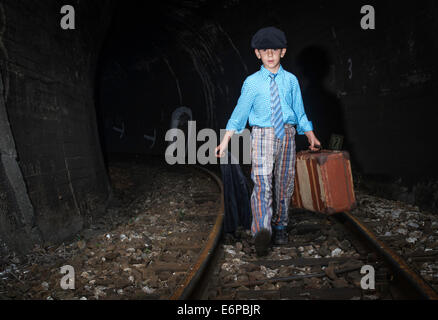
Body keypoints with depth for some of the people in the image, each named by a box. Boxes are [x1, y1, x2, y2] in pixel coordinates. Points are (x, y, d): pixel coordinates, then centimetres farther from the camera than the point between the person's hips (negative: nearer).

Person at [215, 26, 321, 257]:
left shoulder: (291, 80, 9)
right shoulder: (252, 82, 3)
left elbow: (300, 112, 15)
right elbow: (240, 113, 4)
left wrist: (311, 137, 13)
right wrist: (225, 142, -2)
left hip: (287, 135, 3)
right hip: (262, 135, -3)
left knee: (284, 184, 7)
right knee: (262, 183, -16)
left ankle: (279, 228, 22)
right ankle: (262, 231, -25)